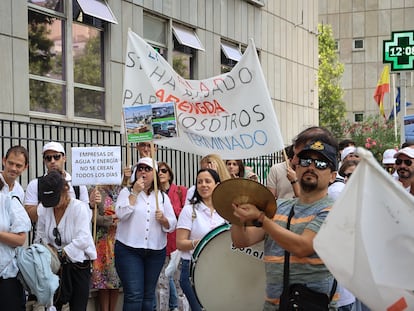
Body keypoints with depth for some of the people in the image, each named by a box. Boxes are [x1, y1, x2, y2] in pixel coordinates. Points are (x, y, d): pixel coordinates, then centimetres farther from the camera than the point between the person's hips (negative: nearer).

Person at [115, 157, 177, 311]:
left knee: (148, 295, 10)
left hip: (156, 251, 4)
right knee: (134, 295, -12)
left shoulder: (162, 197, 11)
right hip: (129, 250, -4)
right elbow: (121, 214, -14)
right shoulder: (127, 192, 4)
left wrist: (162, 219, -14)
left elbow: (171, 226, 7)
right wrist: (135, 192, -13)